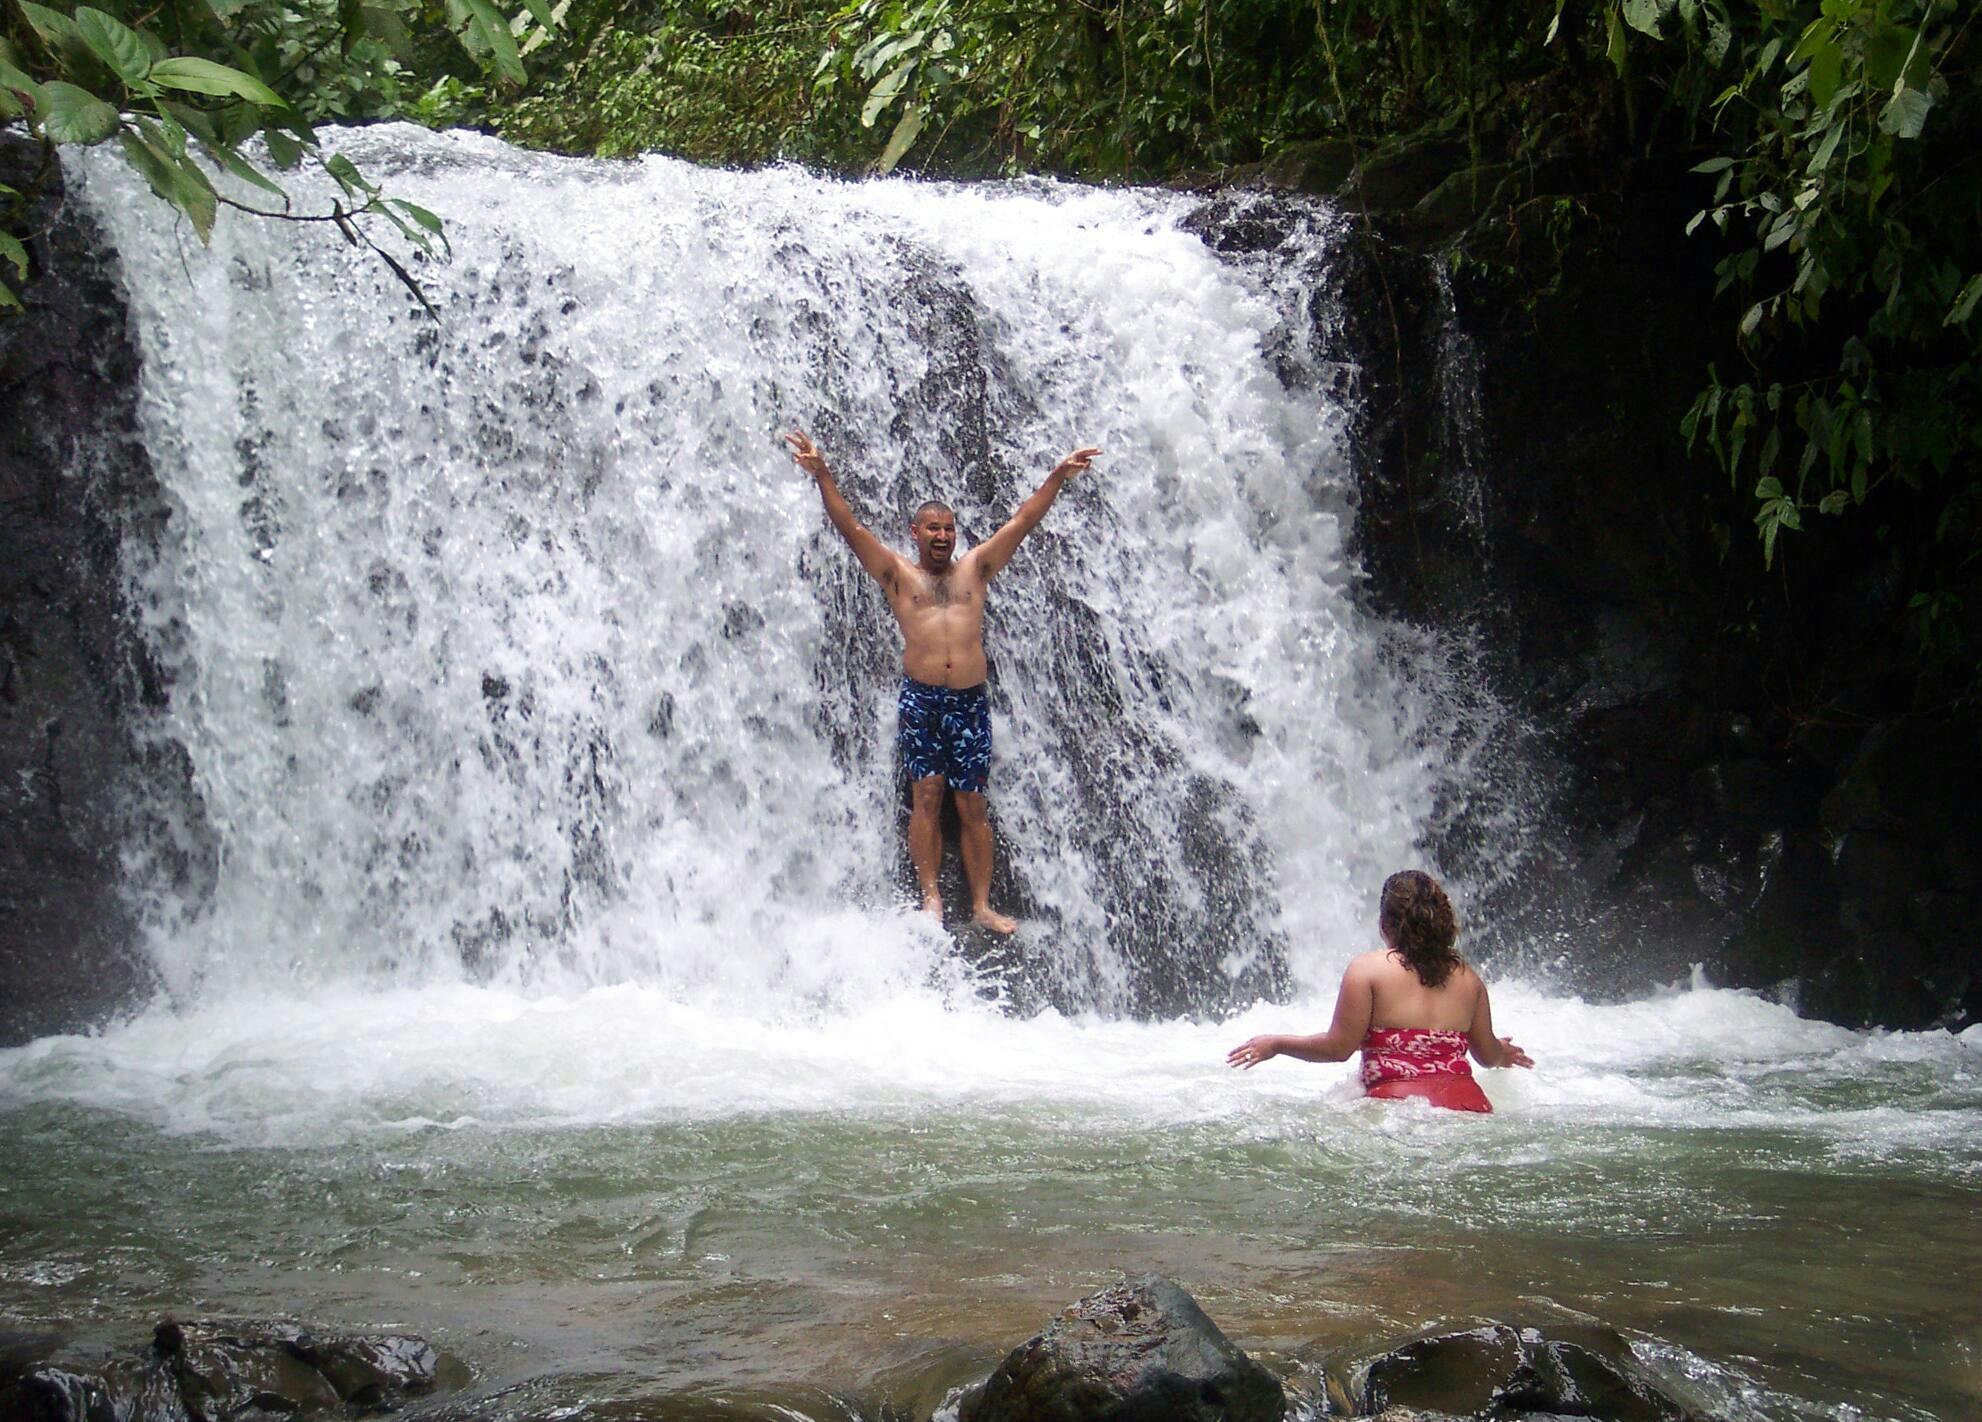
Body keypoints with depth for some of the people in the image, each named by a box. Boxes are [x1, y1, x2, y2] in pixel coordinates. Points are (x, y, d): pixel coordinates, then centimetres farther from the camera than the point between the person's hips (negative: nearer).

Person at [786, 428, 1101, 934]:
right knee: (926, 794, -5)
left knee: (972, 803, 2)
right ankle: (931, 898, 0)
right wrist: (822, 476, -12)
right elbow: (850, 527, 0)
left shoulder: (975, 569, 15)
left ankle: (982, 905, 4)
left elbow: (1023, 521, 12)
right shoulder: (898, 575, 10)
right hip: (921, 697, -1)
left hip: (970, 700, 1)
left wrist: (1058, 477, 5)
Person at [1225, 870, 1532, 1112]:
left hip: (1397, 1100, -4)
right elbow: (1488, 1055, 25)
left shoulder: (1367, 969, 5)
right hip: (1468, 1104, 4)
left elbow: (1339, 1047, 1)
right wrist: (1503, 1053, 51)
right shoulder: (1467, 978, 17)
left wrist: (1277, 1044, 17)